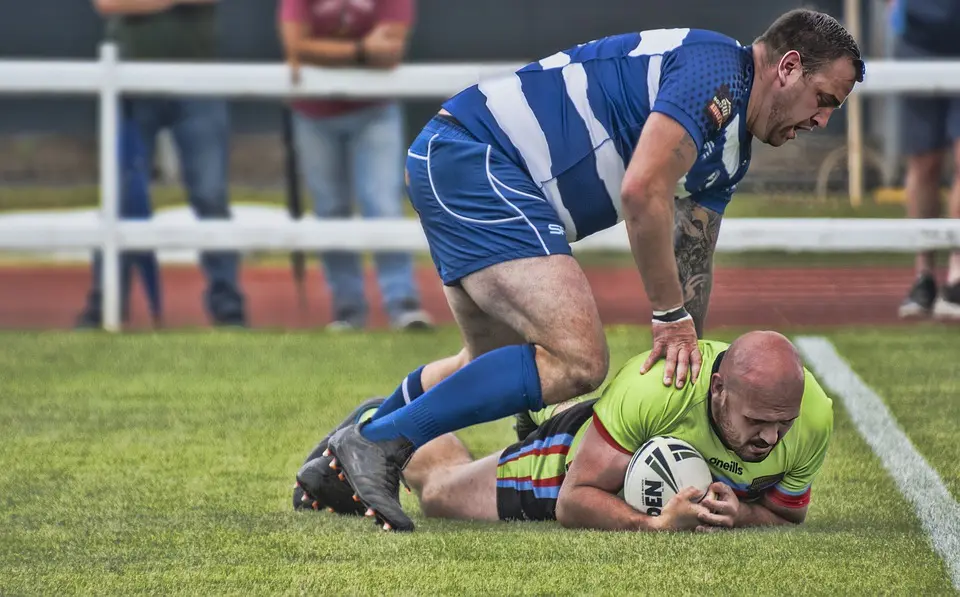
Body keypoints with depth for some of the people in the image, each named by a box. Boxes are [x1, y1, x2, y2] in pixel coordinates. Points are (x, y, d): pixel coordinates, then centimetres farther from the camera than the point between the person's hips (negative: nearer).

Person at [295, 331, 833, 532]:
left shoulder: (813, 416, -35)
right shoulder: (653, 387, -47)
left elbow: (786, 515, -15)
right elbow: (574, 501, -37)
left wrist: (738, 515, -37)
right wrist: (653, 523, -53)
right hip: (576, 457, -4)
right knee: (440, 490, 23)